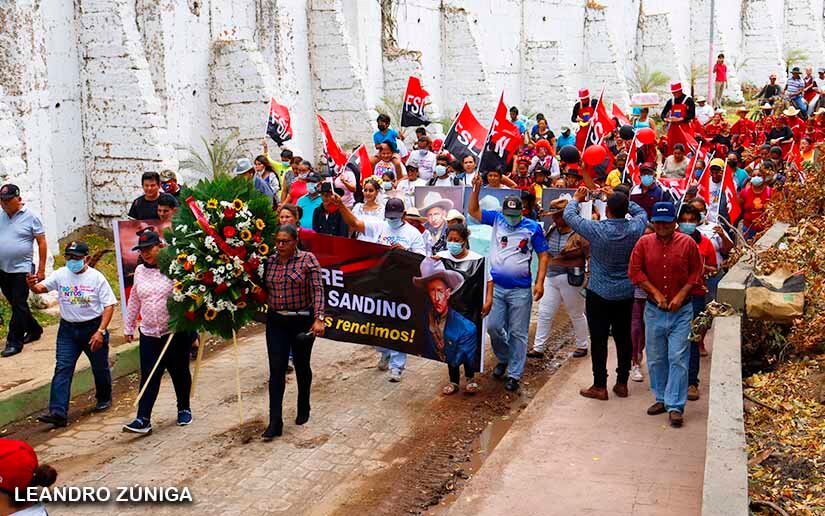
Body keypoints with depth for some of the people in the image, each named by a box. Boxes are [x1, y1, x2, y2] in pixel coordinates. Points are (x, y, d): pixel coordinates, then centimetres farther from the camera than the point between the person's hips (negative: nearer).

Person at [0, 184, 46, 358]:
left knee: (19, 306, -2)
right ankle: (34, 330, 32)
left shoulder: (30, 217, -8)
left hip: (21, 270, -6)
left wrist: (41, 270, -9)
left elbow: (42, 243, -6)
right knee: (15, 304, 15)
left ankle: (14, 342, 4)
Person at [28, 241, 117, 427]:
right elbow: (40, 288, -12)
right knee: (62, 369, -7)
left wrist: (100, 331, -19)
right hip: (68, 329, 2)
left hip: (93, 327, -2)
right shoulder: (60, 275, -3)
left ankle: (104, 398, 40)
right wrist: (31, 285, -37)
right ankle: (58, 413, -9)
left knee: (100, 367, 14)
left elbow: (109, 305, -12)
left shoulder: (96, 277, -12)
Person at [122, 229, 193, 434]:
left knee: (180, 373, 11)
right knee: (149, 377, -2)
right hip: (149, 334, 3)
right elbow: (134, 301, 18)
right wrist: (128, 327, 20)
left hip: (176, 333, -3)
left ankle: (184, 409, 29)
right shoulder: (139, 271, 9)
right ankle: (143, 419, -3)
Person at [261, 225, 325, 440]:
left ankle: (303, 409, 36)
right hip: (276, 322, 3)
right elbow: (264, 290, 12)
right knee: (276, 370, -4)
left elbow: (317, 291, -14)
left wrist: (319, 319, -22)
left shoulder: (308, 259, -8)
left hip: (302, 321, -3)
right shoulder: (269, 261, 3)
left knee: (301, 366, 14)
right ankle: (275, 423, -3)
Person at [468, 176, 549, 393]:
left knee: (518, 333, 3)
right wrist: (476, 188, -11)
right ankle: (503, 358, 31)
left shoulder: (533, 227, -4)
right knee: (493, 327, 4)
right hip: (496, 286, 3)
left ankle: (514, 375, 12)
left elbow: (543, 256, -1)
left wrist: (540, 282, -9)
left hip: (521, 290, -3)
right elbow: (473, 210, 5)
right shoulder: (497, 219, 3)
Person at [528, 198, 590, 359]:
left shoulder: (579, 233, -15)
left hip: (570, 280, -7)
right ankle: (538, 348, 11)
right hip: (551, 278, 7)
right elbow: (545, 252, 18)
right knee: (544, 313, 5)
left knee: (576, 315, 10)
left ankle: (582, 346, 27)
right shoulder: (552, 230, 7)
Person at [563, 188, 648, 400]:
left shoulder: (597, 230, -19)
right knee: (623, 338, 13)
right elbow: (641, 212, 15)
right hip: (626, 294, 4)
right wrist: (621, 200, 17)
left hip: (599, 294, -4)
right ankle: (622, 383, 22)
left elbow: (569, 215, -5)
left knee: (599, 339, 3)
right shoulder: (634, 228, -9)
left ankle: (600, 386, 8)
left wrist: (577, 198, 13)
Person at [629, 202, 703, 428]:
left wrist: (681, 295, -11)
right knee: (655, 358, 11)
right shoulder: (644, 243, 0)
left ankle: (675, 407, 0)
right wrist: (655, 292, -9)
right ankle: (661, 398, 27)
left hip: (681, 311, -2)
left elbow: (696, 272, 1)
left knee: (678, 358, -5)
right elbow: (635, 271, -2)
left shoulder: (687, 243, -3)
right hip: (654, 310, 2)